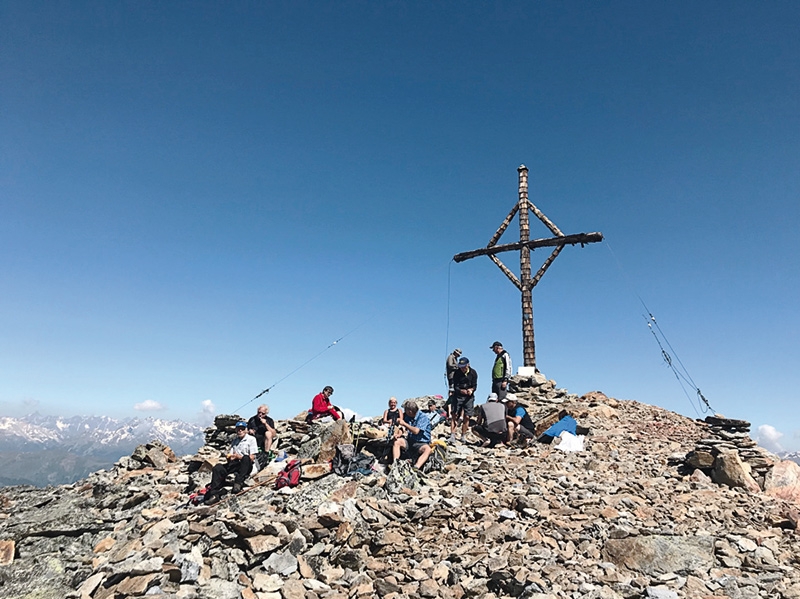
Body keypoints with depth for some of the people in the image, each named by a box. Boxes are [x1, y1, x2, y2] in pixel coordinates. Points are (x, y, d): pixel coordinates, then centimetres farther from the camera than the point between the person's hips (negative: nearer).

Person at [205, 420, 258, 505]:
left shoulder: (251, 439, 4)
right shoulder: (234, 439, 23)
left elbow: (252, 457, -5)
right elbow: (230, 455, 15)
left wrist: (238, 456, -14)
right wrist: (228, 457, -8)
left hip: (246, 466, -5)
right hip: (234, 464, 5)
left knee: (246, 458, -38)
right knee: (218, 468, -21)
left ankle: (238, 483, -32)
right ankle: (214, 494, -25)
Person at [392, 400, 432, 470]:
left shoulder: (422, 417, -14)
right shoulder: (407, 416, 5)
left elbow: (416, 431, -24)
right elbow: (402, 428, 14)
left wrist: (404, 424, -20)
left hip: (421, 443, -6)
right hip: (410, 441, 6)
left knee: (427, 449, -35)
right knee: (397, 441, -15)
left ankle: (416, 468, -52)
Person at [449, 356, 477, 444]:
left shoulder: (473, 372, -5)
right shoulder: (457, 373, -9)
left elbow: (475, 385, -4)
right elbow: (455, 386, -13)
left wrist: (471, 390, -27)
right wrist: (461, 391, -33)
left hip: (469, 397, 1)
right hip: (458, 396, -1)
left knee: (466, 417, 0)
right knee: (454, 415, -8)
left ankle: (463, 436, 11)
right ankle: (452, 435, -7)